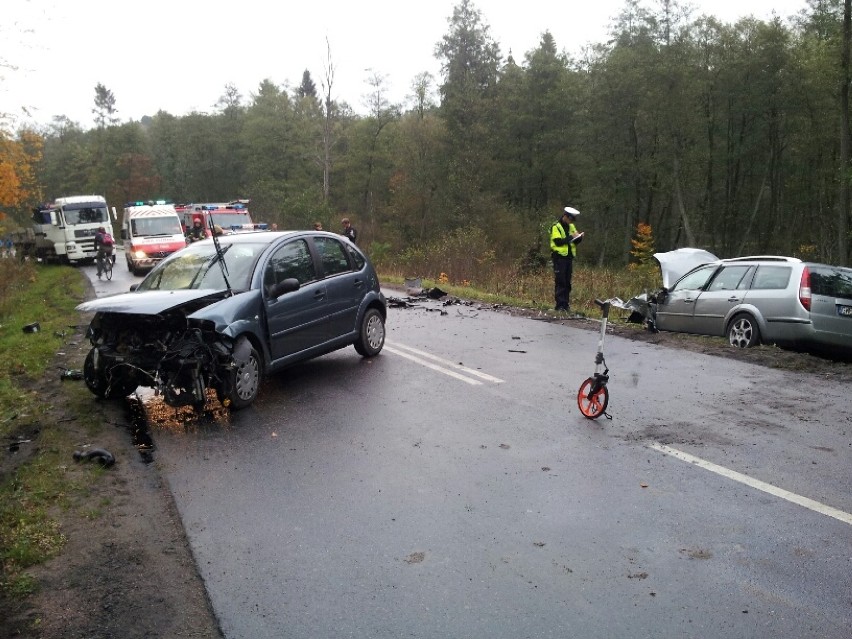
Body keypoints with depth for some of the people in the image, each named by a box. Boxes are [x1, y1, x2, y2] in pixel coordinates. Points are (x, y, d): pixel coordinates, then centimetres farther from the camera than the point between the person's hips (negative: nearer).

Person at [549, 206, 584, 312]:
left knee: (567, 282, 7)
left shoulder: (571, 227, 16)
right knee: (560, 282, -6)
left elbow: (575, 241, 15)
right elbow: (558, 242, -17)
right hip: (559, 257, -7)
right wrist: (570, 237, -19)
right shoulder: (556, 227, -7)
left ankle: (566, 304, 11)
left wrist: (579, 237, -5)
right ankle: (560, 304, -4)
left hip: (569, 257, 7)